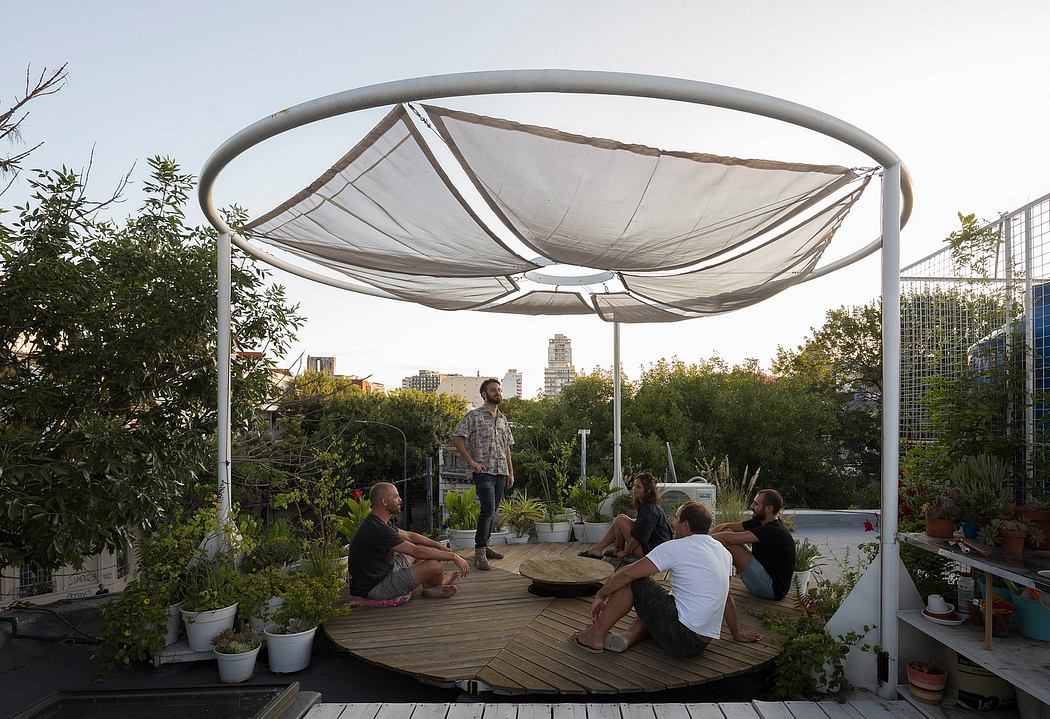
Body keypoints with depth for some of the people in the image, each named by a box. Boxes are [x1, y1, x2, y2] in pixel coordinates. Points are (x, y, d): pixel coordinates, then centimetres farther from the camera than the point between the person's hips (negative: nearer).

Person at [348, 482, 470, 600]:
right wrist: (453, 556, -19)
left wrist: (438, 545, 13)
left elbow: (409, 535, 19)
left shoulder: (377, 522, 7)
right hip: (373, 589, -11)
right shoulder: (378, 530, -27)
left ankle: (429, 588, 10)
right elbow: (417, 552, -26)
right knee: (435, 564, -18)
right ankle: (438, 584, 17)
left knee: (422, 546, 19)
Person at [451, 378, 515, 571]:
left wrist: (511, 472, 15)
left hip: (501, 472, 7)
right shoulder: (474, 416, -4)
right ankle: (479, 551, -9)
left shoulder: (503, 419, 16)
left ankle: (484, 546, 21)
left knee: (492, 511, 10)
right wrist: (472, 461, -11)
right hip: (484, 471, -6)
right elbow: (457, 438, -8)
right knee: (488, 510, -16)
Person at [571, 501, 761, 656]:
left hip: (680, 639, -8)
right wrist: (737, 633, 34)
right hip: (701, 644, 8)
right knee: (655, 602, 28)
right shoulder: (723, 552, 11)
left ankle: (595, 635, 5)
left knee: (632, 581, 1)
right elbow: (727, 597, 21)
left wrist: (600, 596, 3)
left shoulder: (676, 548, -10)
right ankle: (627, 639, 3)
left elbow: (628, 573, -10)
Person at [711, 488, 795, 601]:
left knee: (728, 541, -21)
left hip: (773, 589, -10)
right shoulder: (760, 522, 4)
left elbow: (729, 538, -31)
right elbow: (725, 526, 2)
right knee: (727, 532, 1)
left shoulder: (774, 531, -23)